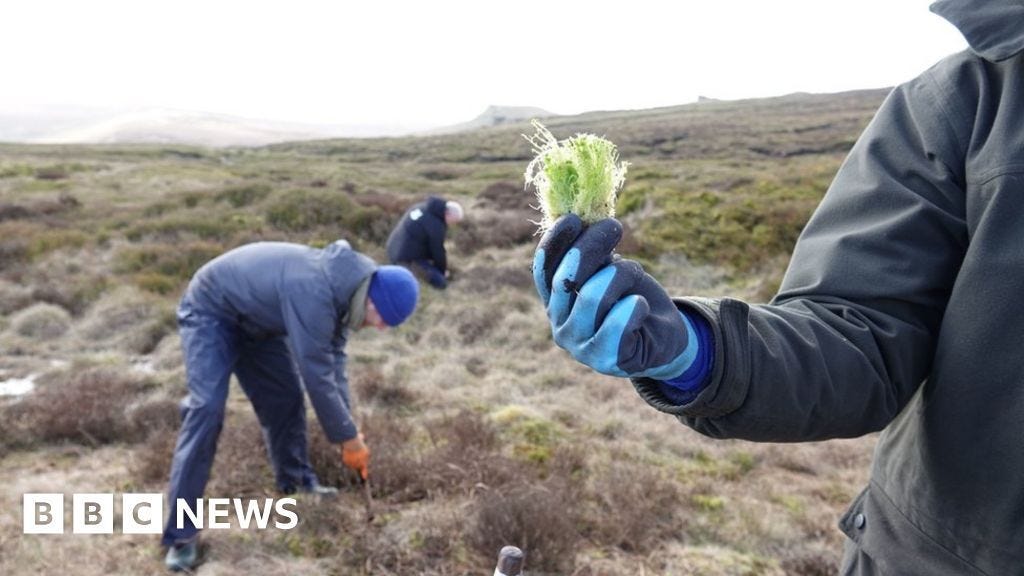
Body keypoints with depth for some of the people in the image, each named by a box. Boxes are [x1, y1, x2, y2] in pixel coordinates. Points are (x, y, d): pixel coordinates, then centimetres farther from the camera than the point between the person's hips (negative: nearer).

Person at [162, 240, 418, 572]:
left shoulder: (343, 287, -9)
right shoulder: (312, 293, -39)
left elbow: (333, 359, -3)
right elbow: (317, 375, -35)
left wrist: (346, 426, -8)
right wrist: (349, 438, -23)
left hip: (254, 316, 9)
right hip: (211, 310, -8)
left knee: (285, 397, 8)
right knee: (207, 408, -19)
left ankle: (297, 482, 27)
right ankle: (180, 533, -13)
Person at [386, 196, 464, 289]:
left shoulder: (423, 206, 5)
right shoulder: (436, 225, -21)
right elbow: (437, 250, -9)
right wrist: (443, 270, 10)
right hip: (408, 259, -9)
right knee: (441, 283, -11)